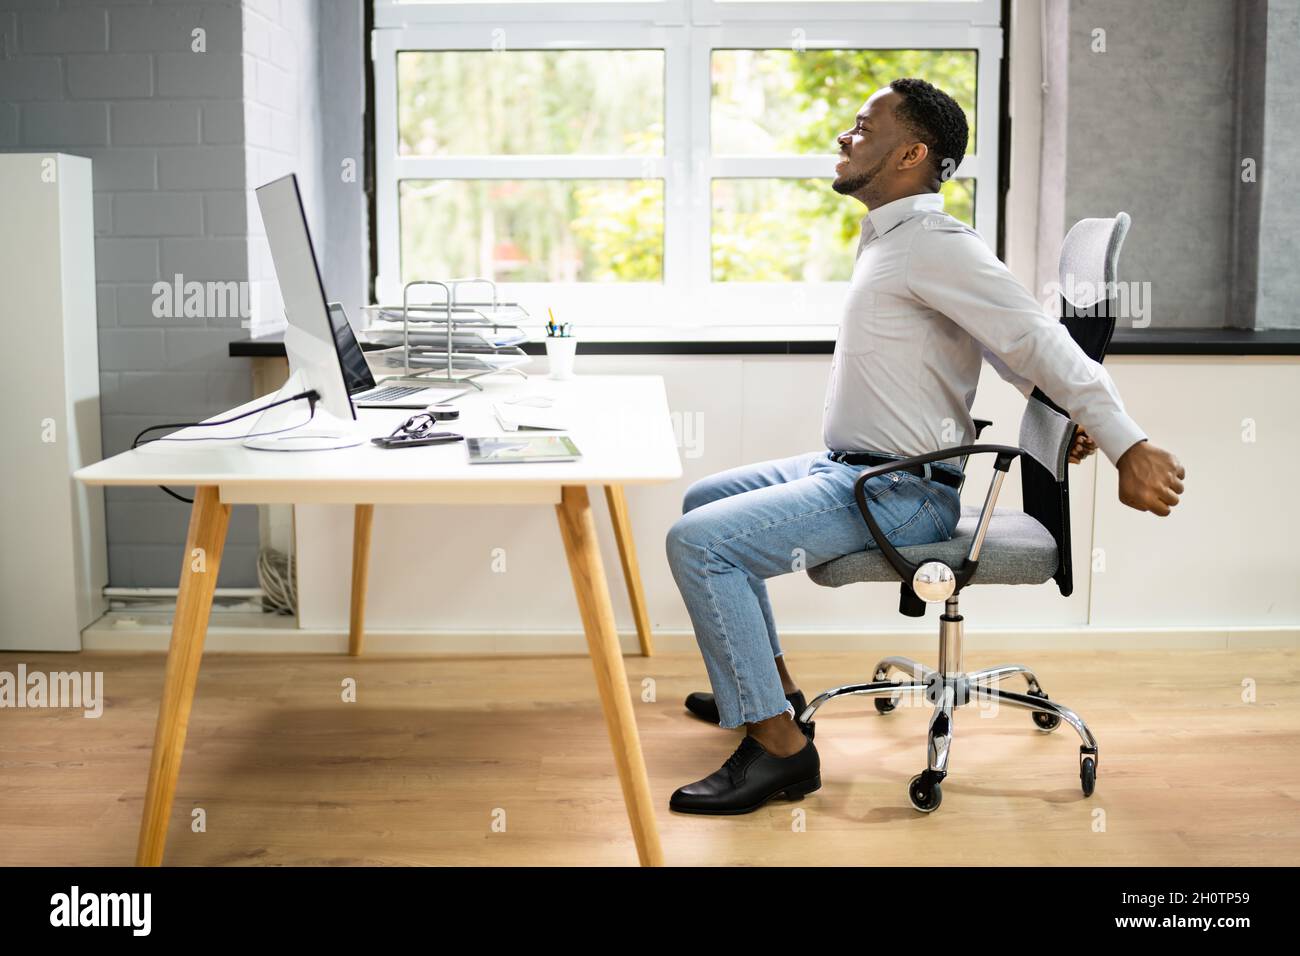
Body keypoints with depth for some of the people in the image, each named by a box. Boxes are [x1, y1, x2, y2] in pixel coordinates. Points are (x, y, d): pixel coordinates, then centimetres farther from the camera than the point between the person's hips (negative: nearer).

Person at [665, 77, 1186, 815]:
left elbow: (1037, 340, -25)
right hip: (847, 470, 11)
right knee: (704, 500, 22)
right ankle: (770, 684, 28)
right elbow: (1009, 340, 19)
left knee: (700, 542, -21)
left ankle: (779, 745, -14)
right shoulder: (893, 241, 14)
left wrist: (1129, 447, -31)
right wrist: (1060, 413, 8)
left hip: (900, 495, -11)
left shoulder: (935, 245, -18)